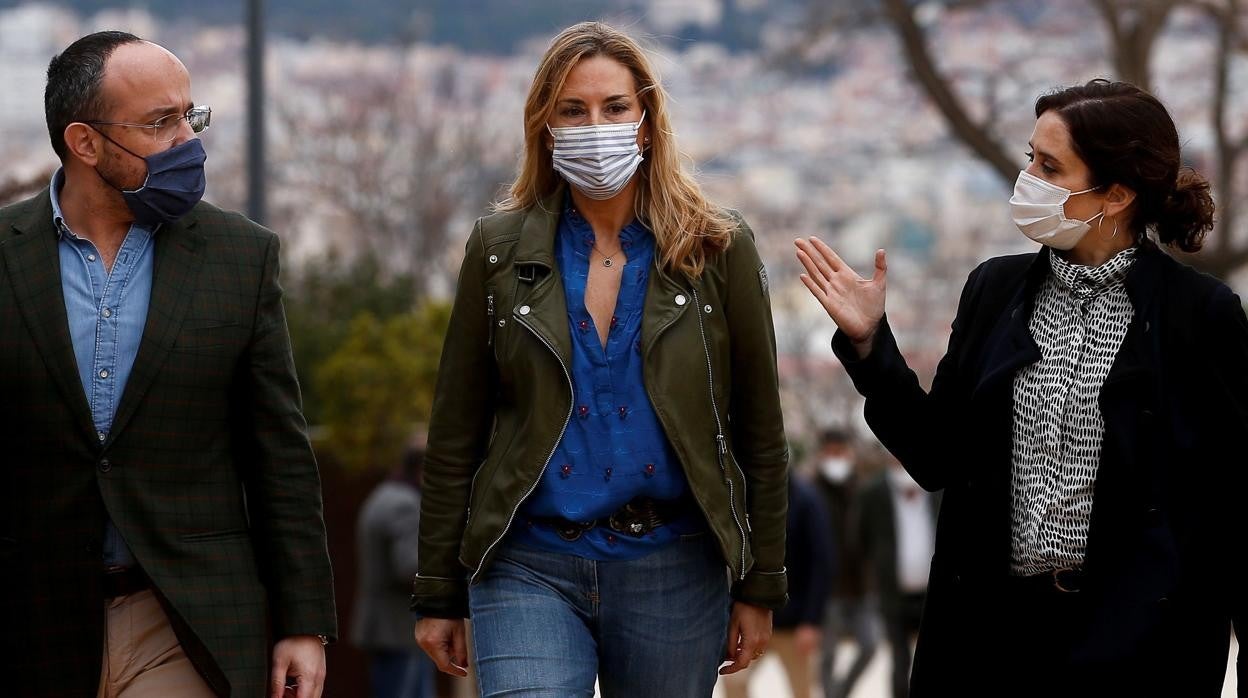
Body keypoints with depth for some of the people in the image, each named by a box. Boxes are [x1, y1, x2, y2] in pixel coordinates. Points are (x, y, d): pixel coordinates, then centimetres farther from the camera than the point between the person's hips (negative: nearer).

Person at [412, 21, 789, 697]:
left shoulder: (717, 250, 4)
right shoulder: (499, 249, 5)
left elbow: (760, 434, 6)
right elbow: (453, 439, 7)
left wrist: (760, 589, 3)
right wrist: (438, 597, 5)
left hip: (673, 570, 0)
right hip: (529, 570, 0)